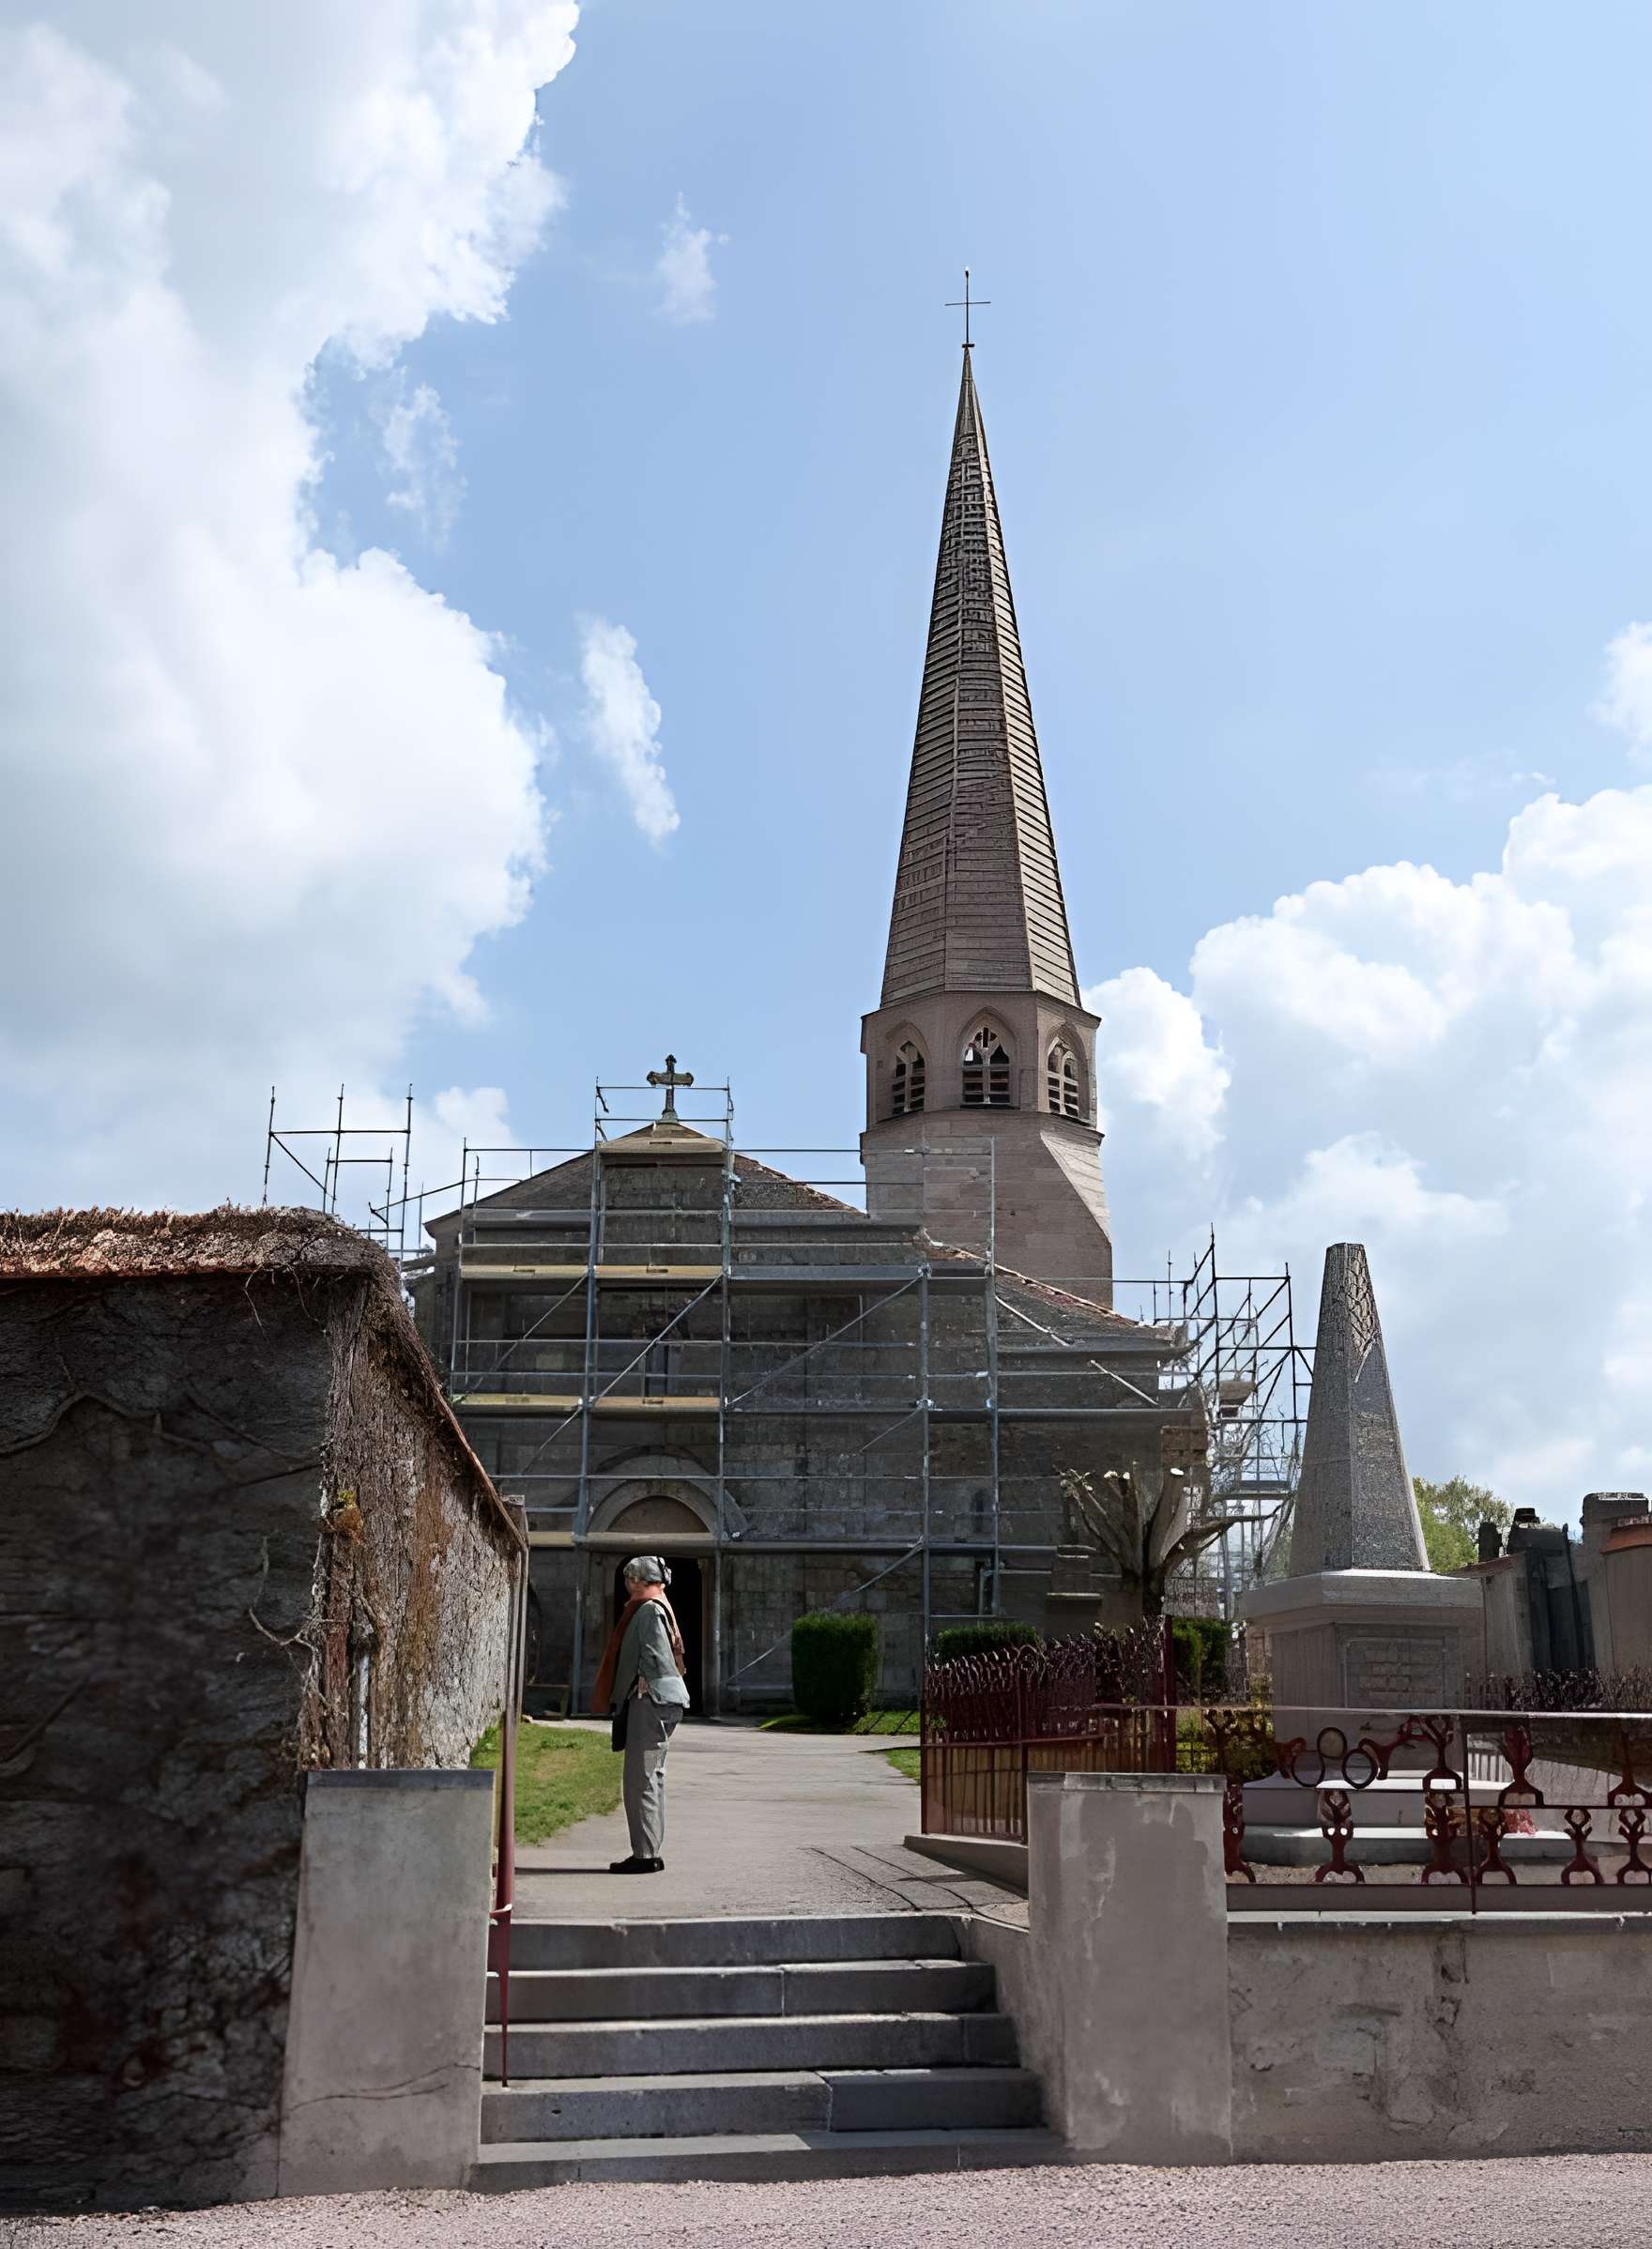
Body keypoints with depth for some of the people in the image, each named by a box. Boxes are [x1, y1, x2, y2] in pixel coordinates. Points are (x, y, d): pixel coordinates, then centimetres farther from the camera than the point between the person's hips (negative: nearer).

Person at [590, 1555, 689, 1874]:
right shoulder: (654, 1608, 19)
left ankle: (646, 1854, -8)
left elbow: (656, 1656, -20)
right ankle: (649, 1852, 19)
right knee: (651, 1777, 14)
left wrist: (644, 1684, -14)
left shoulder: (650, 1610, -12)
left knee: (641, 1779, -9)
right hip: (656, 1702, 11)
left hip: (651, 1701, -11)